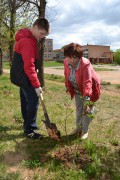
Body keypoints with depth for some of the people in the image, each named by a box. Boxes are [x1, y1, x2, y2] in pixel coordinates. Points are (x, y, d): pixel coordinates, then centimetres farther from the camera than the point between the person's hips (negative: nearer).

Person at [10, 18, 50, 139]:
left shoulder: (29, 38, 12)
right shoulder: (28, 41, -22)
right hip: (24, 77, -10)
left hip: (22, 76, 10)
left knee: (26, 100, 17)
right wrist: (37, 85, -24)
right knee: (33, 100, -8)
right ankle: (30, 130, 2)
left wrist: (35, 82, 15)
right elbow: (29, 66, -26)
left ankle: (27, 124, 31)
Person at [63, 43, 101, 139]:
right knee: (78, 110, 17)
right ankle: (78, 128, 34)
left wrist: (86, 97, -50)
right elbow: (67, 75, 3)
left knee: (87, 110, 1)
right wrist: (67, 86, 5)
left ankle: (85, 131, 19)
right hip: (78, 90, 6)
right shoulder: (66, 62, -16)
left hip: (90, 89, -5)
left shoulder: (85, 64, -35)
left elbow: (87, 82, -43)